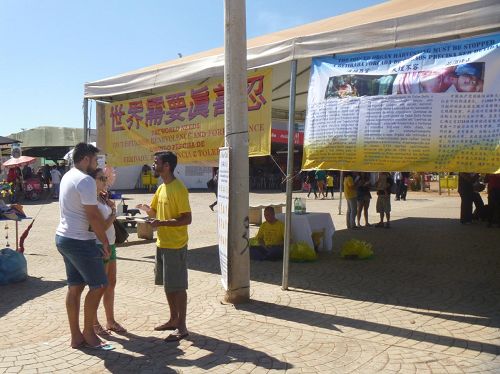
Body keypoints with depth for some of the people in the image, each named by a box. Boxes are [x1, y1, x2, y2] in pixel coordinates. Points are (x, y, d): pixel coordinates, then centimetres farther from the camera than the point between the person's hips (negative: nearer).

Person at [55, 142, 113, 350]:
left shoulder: (68, 176, 13)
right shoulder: (86, 180, -17)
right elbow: (93, 216, -19)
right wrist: (105, 241, -10)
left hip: (64, 237, 10)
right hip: (79, 241, -10)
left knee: (75, 287, 13)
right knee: (98, 285, 0)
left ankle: (76, 336, 20)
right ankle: (88, 333, 11)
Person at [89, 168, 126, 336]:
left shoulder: (103, 198, 8)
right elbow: (101, 227, -20)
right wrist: (113, 213, -8)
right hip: (98, 245, -9)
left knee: (111, 284, 15)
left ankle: (110, 321, 27)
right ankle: (94, 324, 19)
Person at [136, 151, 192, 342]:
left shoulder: (179, 189, -17)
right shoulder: (161, 188, 11)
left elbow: (187, 219, -20)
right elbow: (154, 211, 19)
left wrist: (162, 223, -25)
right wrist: (144, 207, -2)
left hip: (176, 246, -9)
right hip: (162, 244, 9)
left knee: (177, 287, -1)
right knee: (167, 285, 17)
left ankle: (182, 327, 9)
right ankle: (174, 320, 31)